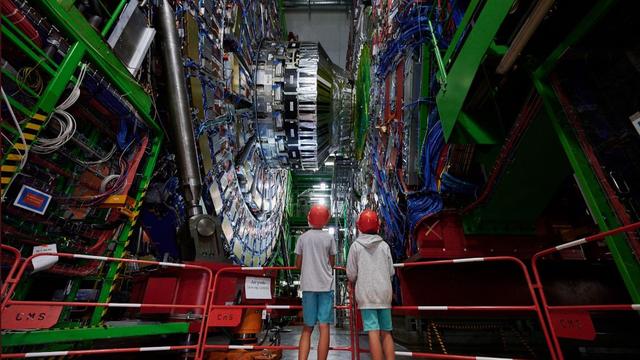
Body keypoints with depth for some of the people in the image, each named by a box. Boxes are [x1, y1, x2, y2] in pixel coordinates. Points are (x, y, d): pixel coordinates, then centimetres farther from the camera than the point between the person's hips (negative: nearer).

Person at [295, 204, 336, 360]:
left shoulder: (302, 238, 2)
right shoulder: (329, 237, -1)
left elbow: (298, 264, 4)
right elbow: (332, 263, 4)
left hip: (308, 286, 2)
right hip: (325, 285, -2)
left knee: (307, 328, 13)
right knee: (324, 327, 3)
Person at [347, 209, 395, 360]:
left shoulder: (356, 246, -3)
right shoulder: (384, 245, 3)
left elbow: (351, 275, -3)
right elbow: (391, 272, 5)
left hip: (366, 294, -3)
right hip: (384, 294, 3)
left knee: (374, 332, -2)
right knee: (386, 332, 13)